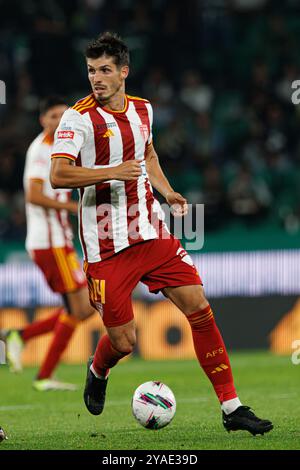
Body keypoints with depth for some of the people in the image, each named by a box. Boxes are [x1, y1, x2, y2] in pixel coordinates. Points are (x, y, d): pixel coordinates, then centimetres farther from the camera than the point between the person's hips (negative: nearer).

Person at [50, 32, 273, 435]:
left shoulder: (142, 109, 9)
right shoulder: (78, 117, -10)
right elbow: (58, 175, -21)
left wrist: (166, 191, 13)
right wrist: (113, 172, -28)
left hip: (151, 233, 5)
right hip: (106, 246, -5)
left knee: (199, 308, -5)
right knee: (123, 342, -4)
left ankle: (232, 409, 1)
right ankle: (97, 373, 35)